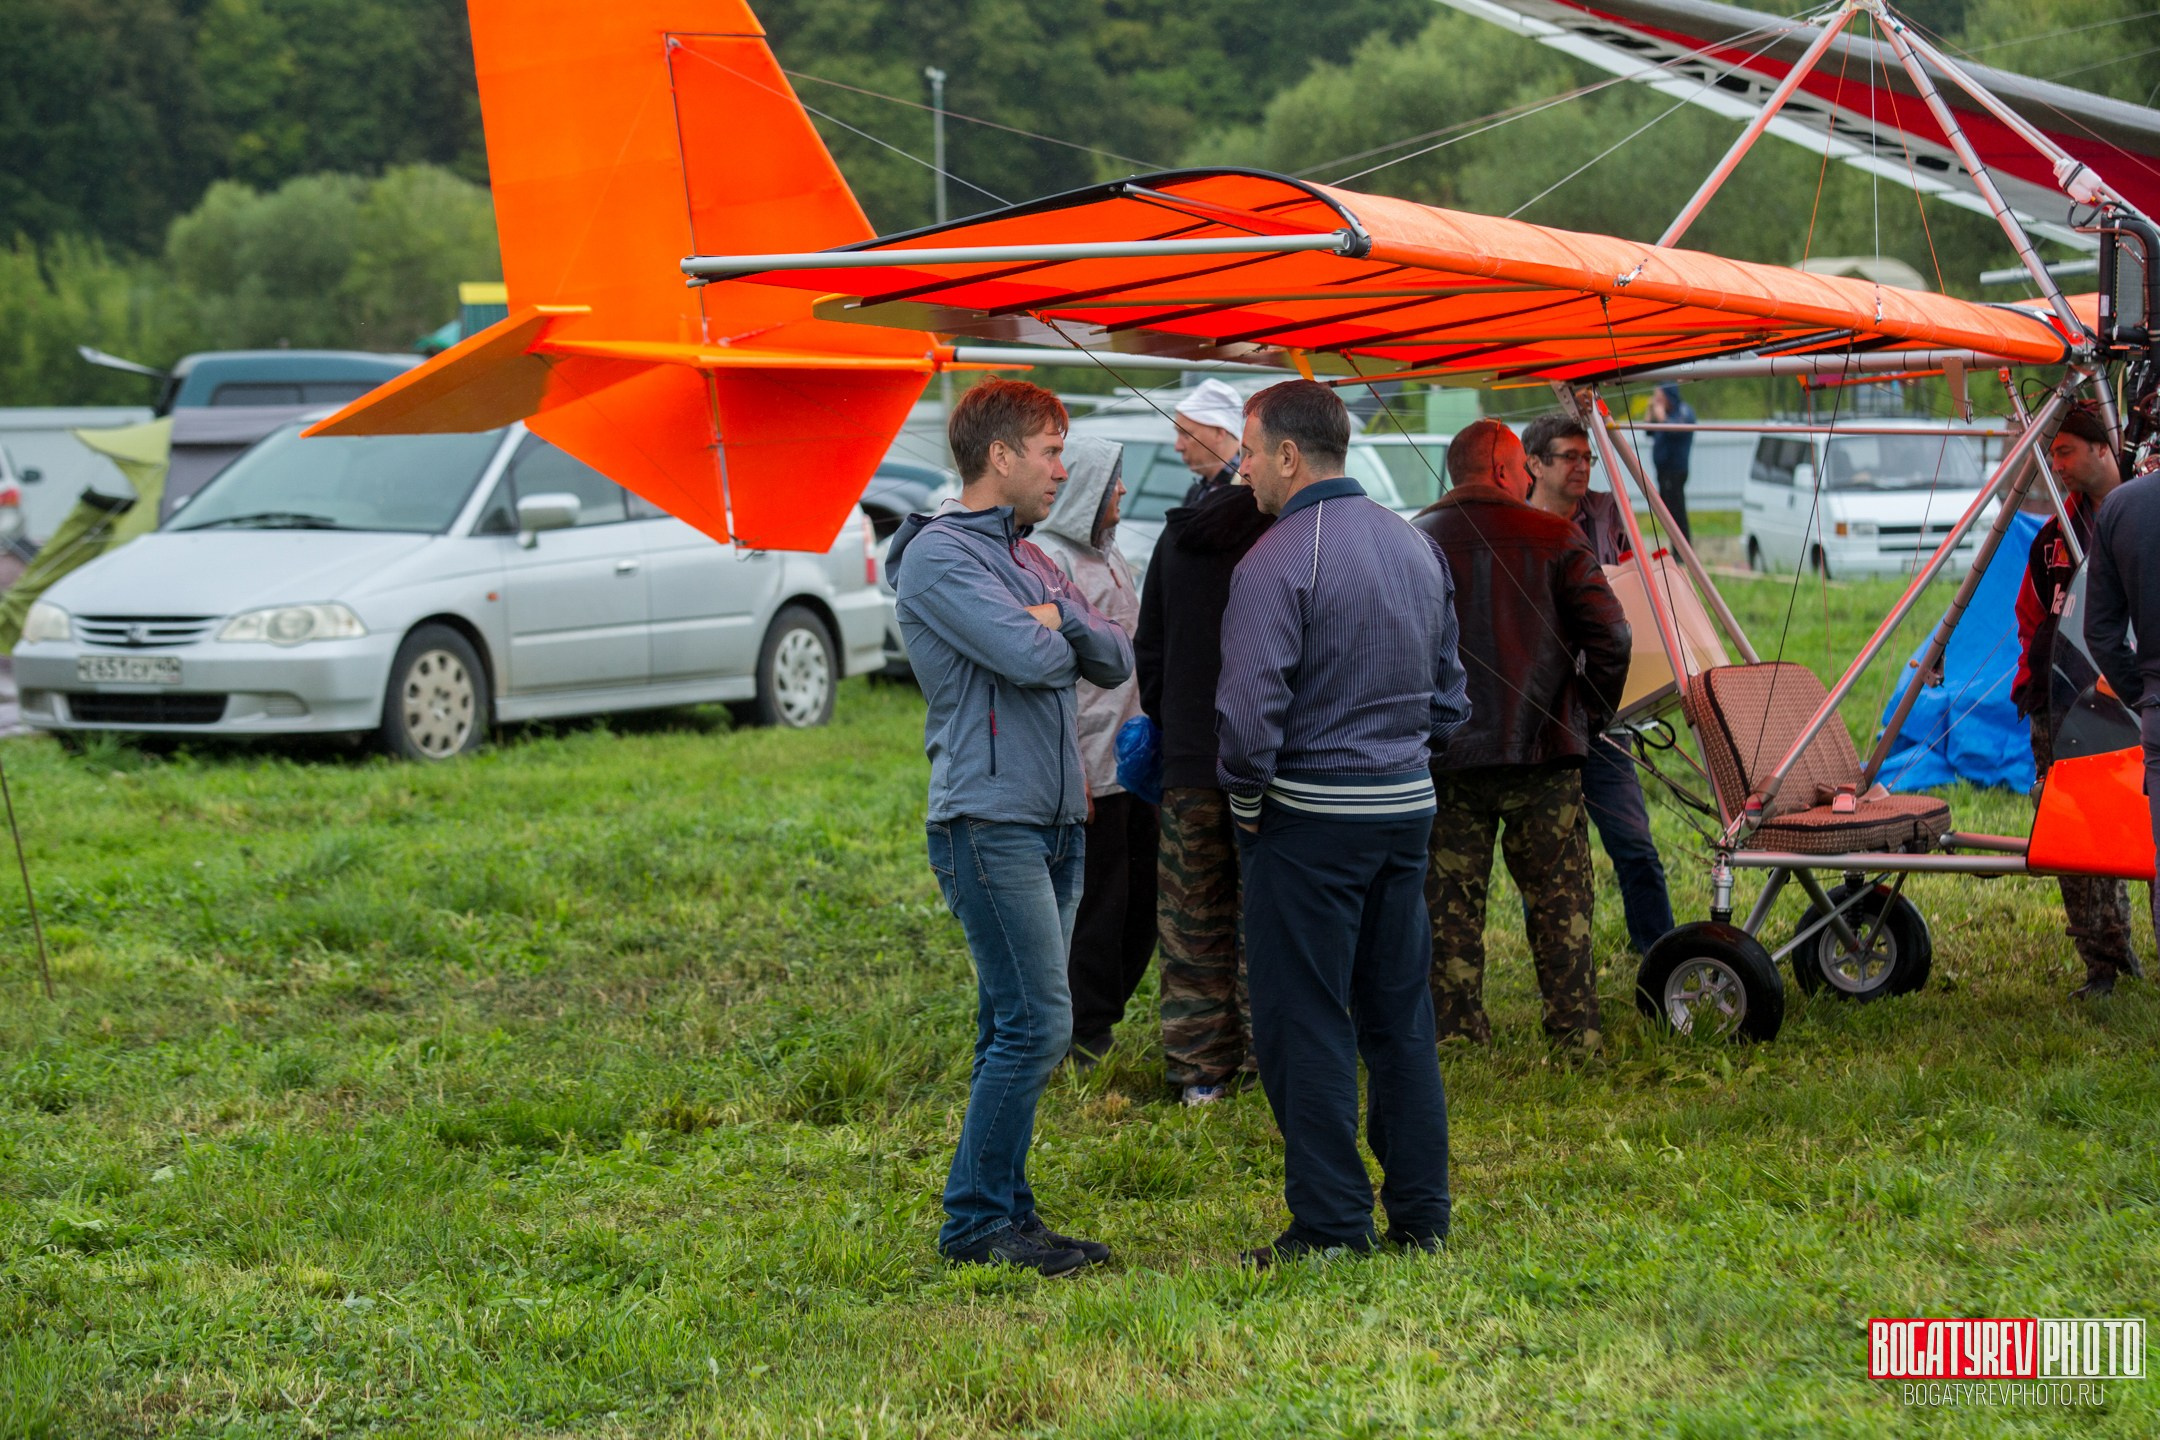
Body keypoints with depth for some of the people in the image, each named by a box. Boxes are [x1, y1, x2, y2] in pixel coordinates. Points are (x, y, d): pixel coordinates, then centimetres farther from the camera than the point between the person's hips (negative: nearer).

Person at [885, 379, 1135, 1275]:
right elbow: (1028, 657, -22)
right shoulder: (939, 555, -10)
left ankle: (1005, 1214, 13)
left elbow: (1115, 660, 14)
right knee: (1037, 1023, -12)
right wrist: (1057, 636, 1)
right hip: (989, 822, -9)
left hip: (1054, 822, 9)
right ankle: (975, 1220, -6)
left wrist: (1059, 619, -5)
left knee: (1016, 1029, 9)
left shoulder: (1026, 557, 19)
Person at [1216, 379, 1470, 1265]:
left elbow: (1249, 711, -21)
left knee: (1305, 1025, 0)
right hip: (1408, 806, 7)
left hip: (1310, 817, -7)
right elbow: (1449, 695, 16)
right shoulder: (1415, 547, 10)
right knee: (1399, 1016, 13)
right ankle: (1420, 1216, 17)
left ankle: (1331, 1226, 2)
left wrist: (1246, 802, -7)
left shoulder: (1277, 561, -15)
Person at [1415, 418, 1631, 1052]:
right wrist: (1590, 715, 7)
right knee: (1561, 904, 7)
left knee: (1451, 908, 6)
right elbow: (1609, 635, -6)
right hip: (1542, 751, -1)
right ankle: (1575, 1038, 7)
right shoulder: (1555, 538, -2)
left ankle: (1459, 1041, 5)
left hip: (1444, 756, 1)